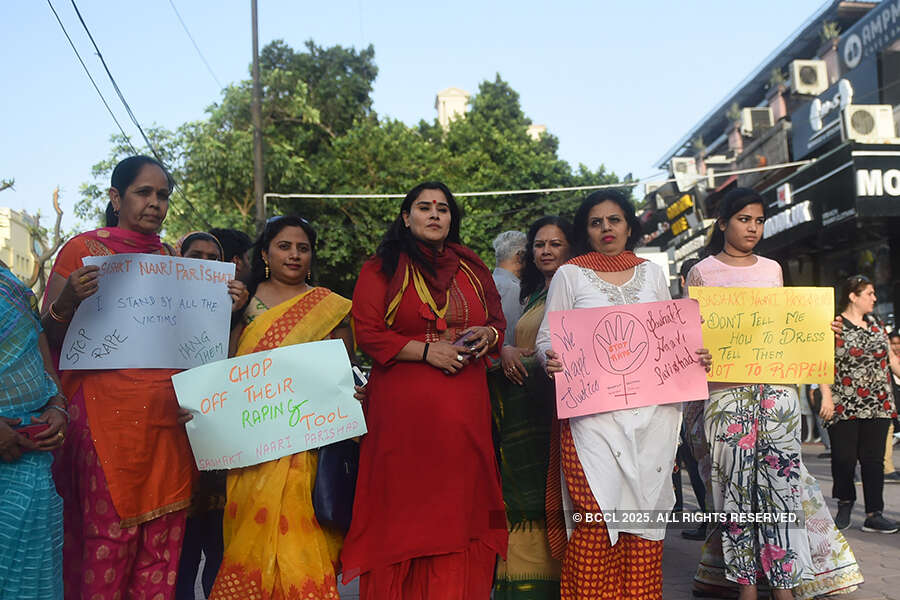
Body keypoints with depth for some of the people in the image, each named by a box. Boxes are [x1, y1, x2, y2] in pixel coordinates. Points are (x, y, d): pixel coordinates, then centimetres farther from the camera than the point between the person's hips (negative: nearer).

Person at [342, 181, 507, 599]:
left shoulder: (472, 268, 16)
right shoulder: (381, 268, 4)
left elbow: (498, 321, 23)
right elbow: (367, 333, -5)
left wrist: (488, 335, -1)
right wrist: (427, 350, -14)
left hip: (465, 408, 4)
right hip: (403, 408, -3)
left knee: (461, 509, 3)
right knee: (404, 512, -1)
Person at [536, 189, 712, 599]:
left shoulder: (653, 274, 16)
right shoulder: (570, 275, 8)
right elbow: (546, 338, 4)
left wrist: (695, 359, 0)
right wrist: (550, 359, -18)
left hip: (652, 412, 3)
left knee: (645, 508, 2)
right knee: (597, 510, -11)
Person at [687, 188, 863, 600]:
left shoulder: (772, 269, 17)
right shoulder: (702, 272, 6)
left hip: (775, 382, 3)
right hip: (727, 386, -3)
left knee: (781, 474, -2)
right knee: (736, 478, -2)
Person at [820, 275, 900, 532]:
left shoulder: (876, 325, 14)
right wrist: (827, 396, -15)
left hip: (878, 406, 5)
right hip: (844, 406, -5)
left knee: (874, 460, 4)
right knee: (844, 458, -2)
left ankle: (874, 515, 8)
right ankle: (845, 503, 20)